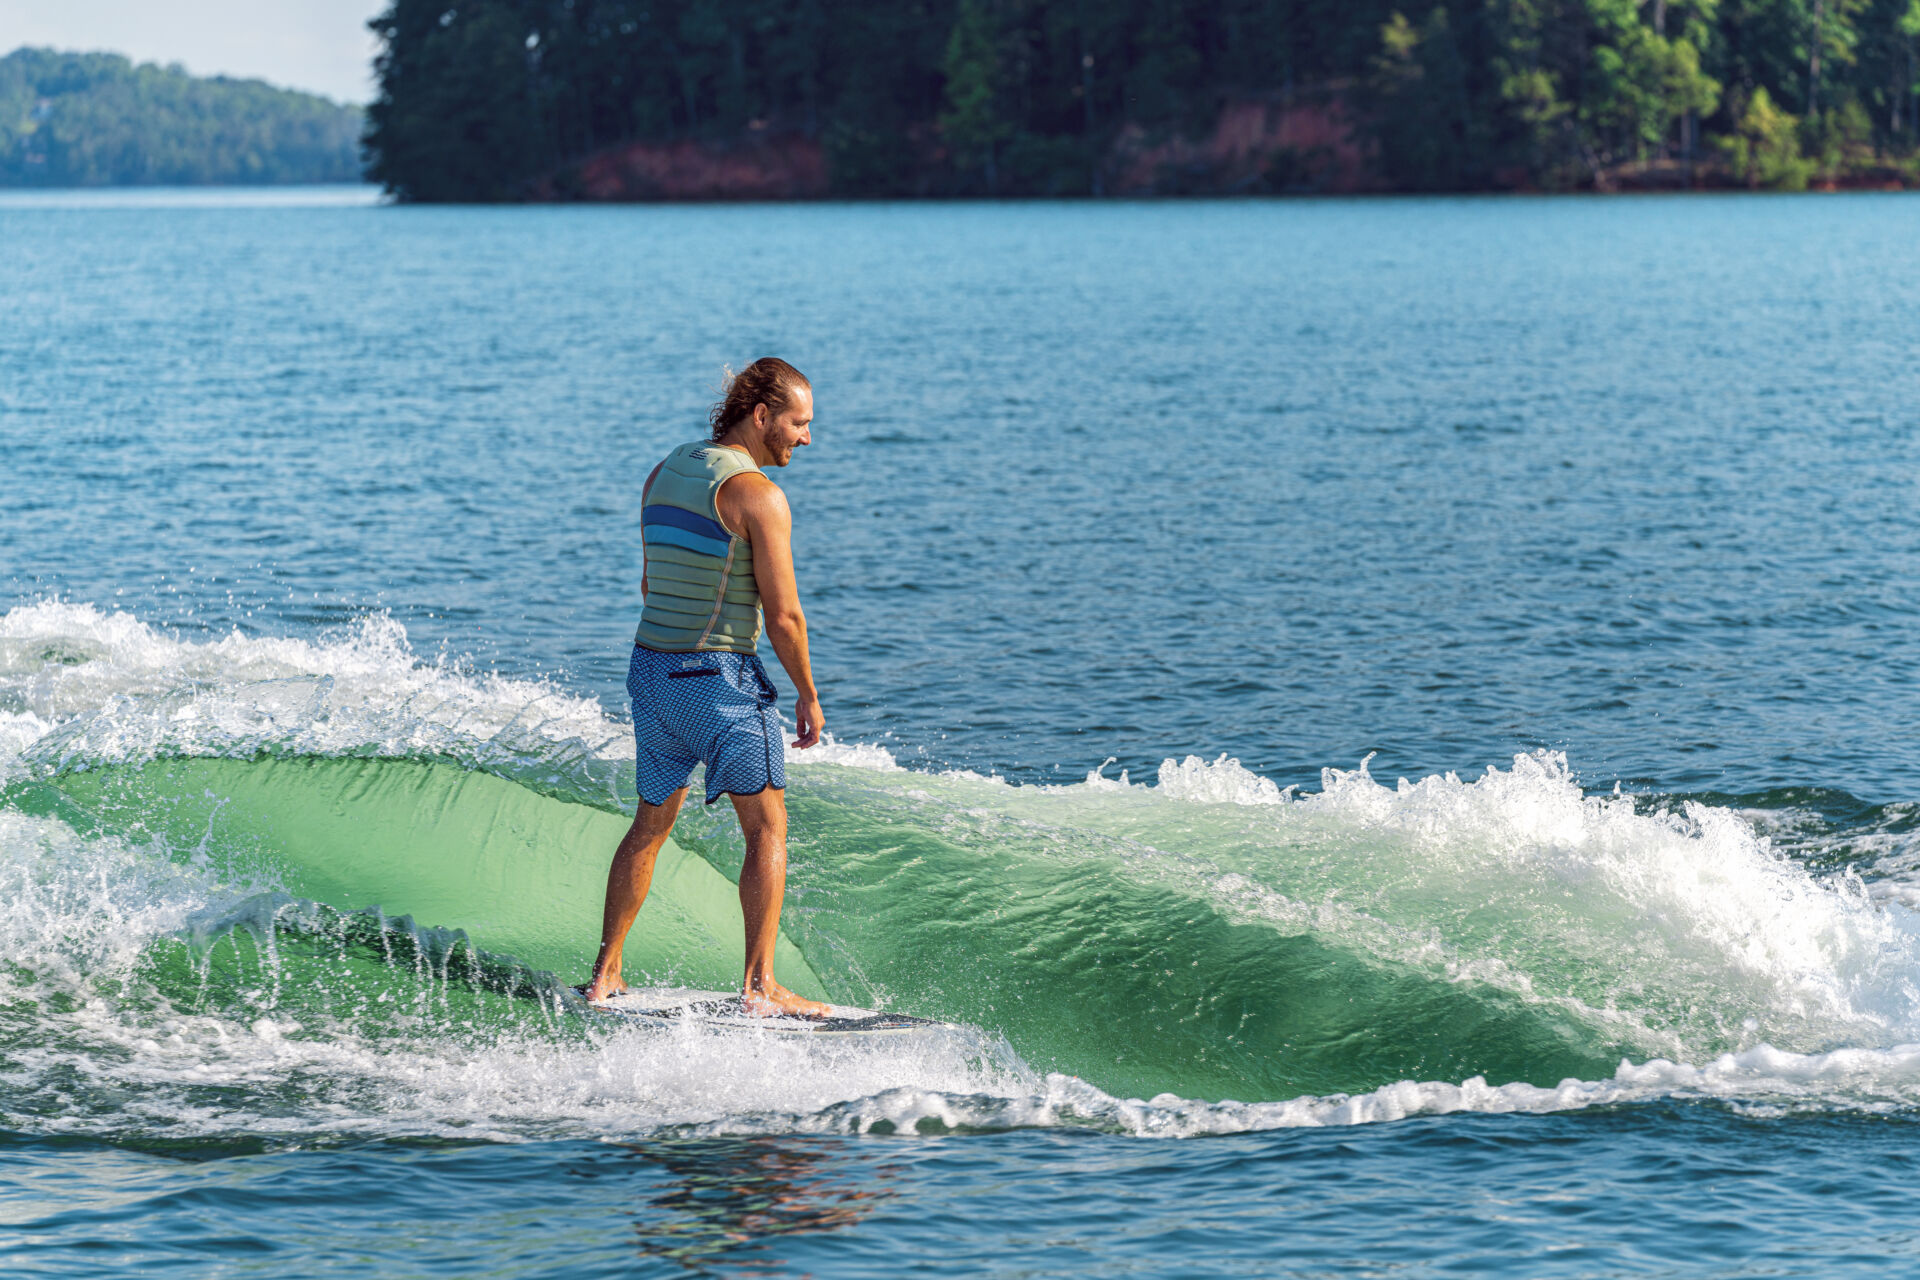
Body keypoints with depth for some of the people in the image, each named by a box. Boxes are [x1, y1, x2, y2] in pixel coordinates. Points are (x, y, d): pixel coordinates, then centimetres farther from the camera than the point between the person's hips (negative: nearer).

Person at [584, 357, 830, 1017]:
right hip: (722, 677, -7)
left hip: (650, 667, 7)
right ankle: (760, 986, -4)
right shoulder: (757, 493, -14)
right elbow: (782, 615, -15)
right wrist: (808, 694, -3)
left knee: (651, 824, 19)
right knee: (767, 829, 1)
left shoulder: (664, 474, 10)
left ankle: (604, 975, 20)